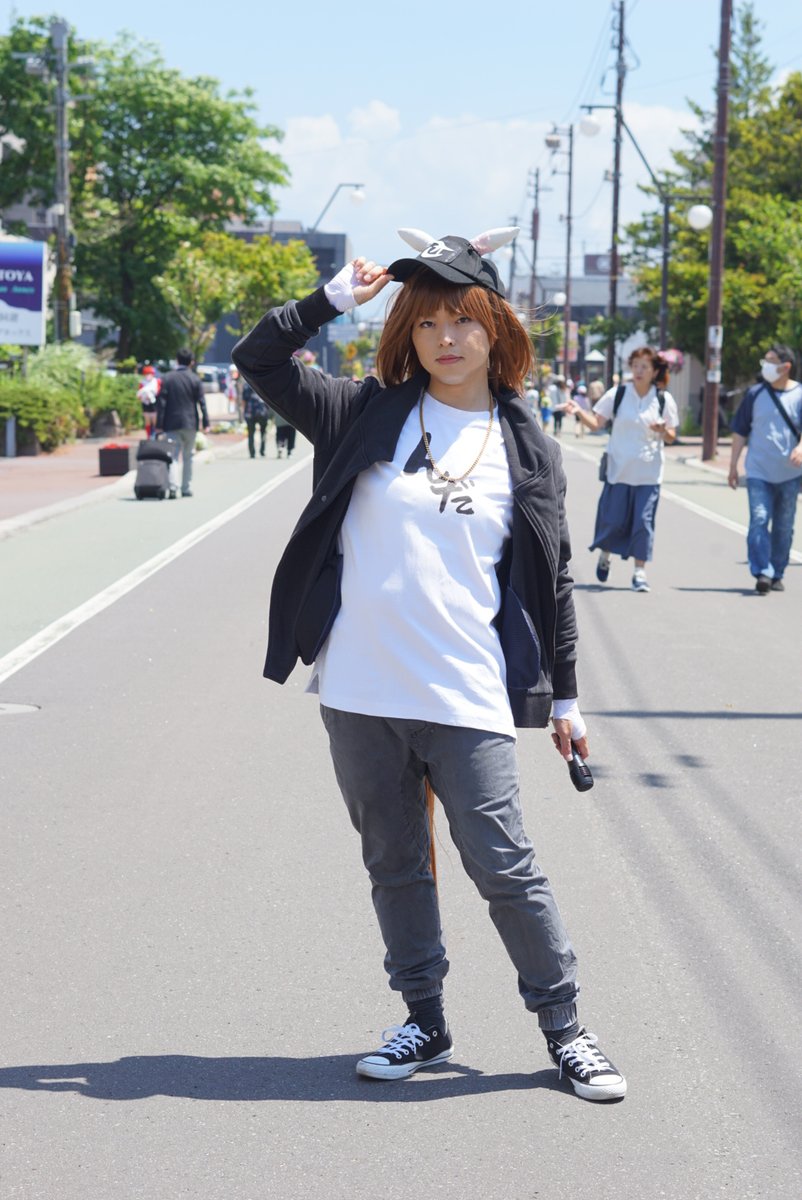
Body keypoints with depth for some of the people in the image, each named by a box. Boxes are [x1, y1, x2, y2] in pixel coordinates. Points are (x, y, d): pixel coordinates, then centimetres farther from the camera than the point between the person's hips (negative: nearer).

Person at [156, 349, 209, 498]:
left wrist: (159, 424, -2)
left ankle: (173, 487, -19)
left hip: (172, 423, 0)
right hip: (190, 423, 0)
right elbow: (202, 403, -3)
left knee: (173, 456, -2)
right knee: (188, 456, 12)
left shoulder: (167, 378, 0)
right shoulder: (195, 379, -1)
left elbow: (162, 402, -3)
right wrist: (205, 423, 0)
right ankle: (186, 488, 13)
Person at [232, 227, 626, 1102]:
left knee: (503, 865, -2)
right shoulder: (370, 414, 5)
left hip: (466, 699, -2)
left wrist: (564, 698, 8)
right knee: (394, 864, 12)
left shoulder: (527, 450, 5)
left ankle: (564, 1029, 13)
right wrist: (333, 298, -3)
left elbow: (552, 581, 9)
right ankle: (424, 1022, 27)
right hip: (359, 694, 2)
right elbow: (258, 360, 5)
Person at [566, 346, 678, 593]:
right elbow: (596, 422, -2)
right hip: (619, 470, 0)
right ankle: (605, 555, 32)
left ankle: (640, 571, 3)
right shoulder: (617, 394, 0)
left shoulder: (664, 399, 1)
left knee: (644, 521, -5)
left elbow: (671, 437, 5)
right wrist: (579, 412, -19)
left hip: (649, 473, 0)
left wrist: (663, 431, -17)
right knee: (614, 519, 3)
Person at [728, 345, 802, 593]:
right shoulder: (755, 394, 3)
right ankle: (762, 572, -20)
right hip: (759, 472, 0)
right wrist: (733, 466, 7)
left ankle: (777, 574, 19)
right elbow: (740, 431, 8)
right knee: (759, 520, -15)